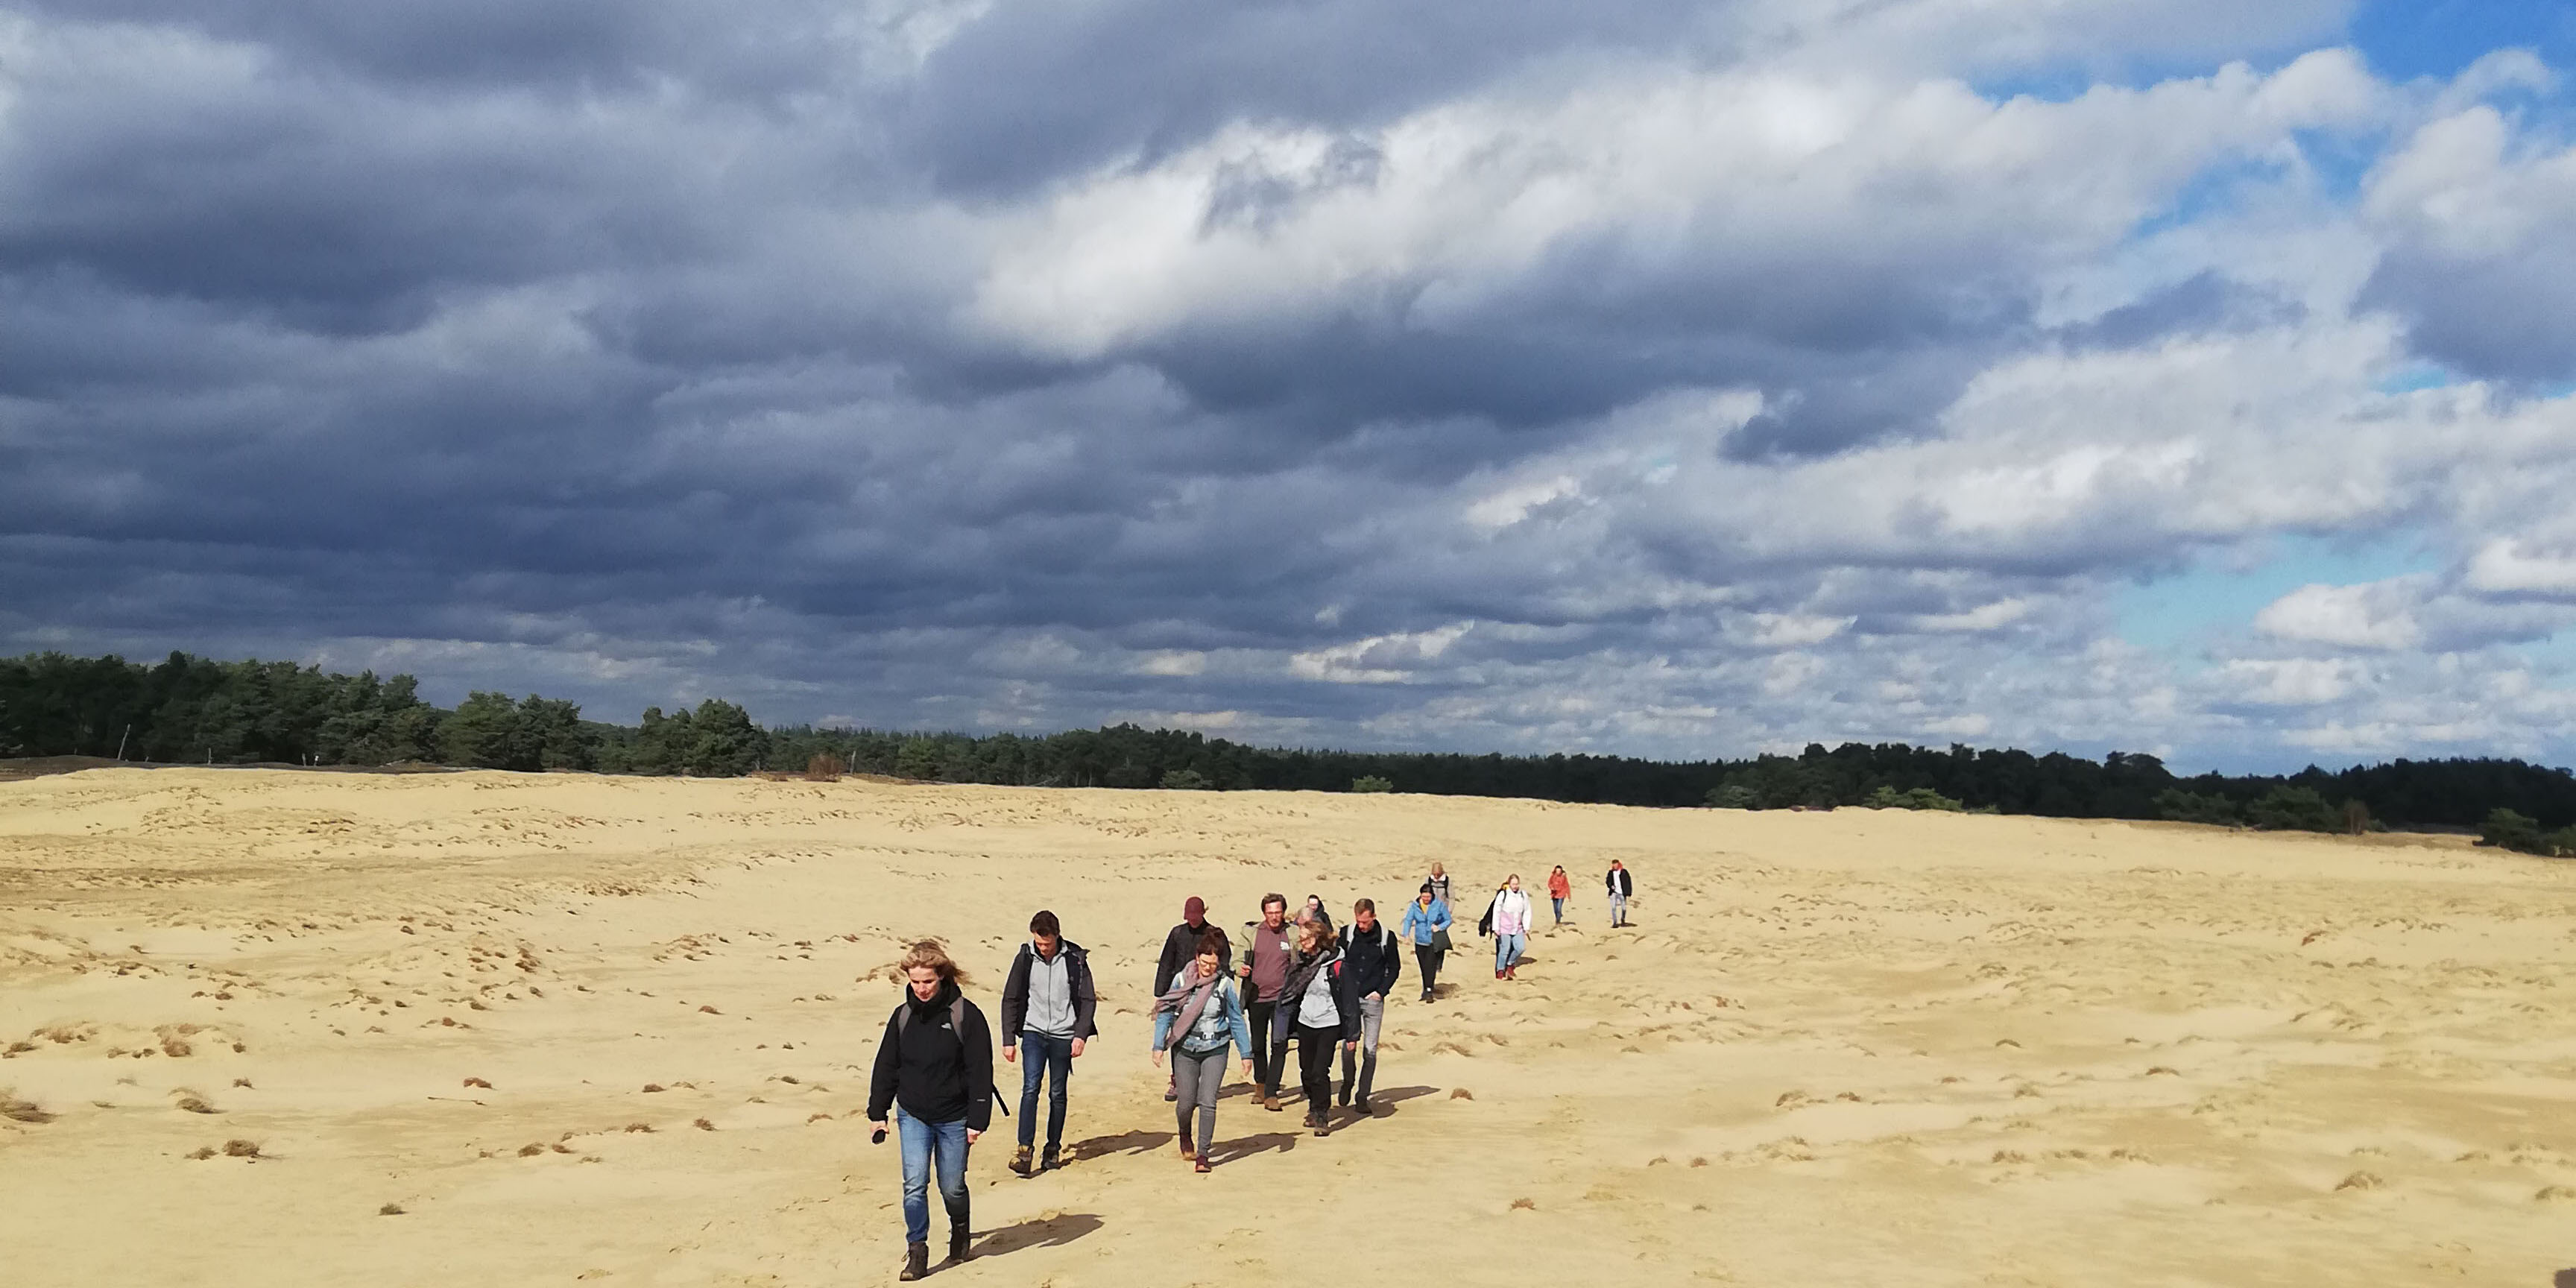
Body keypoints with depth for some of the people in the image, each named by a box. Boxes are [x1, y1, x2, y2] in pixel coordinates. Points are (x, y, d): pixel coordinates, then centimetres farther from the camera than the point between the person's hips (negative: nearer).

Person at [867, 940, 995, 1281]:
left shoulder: (965, 1015, -12)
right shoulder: (903, 1016, 0)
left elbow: (980, 1071, -11)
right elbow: (886, 1067, 9)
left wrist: (978, 1120, -13)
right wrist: (878, 1112, 10)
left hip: (954, 1119, -2)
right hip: (912, 1116, 3)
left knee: (952, 1187, 8)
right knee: (914, 1184, -8)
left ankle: (960, 1230, 37)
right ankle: (917, 1251, 3)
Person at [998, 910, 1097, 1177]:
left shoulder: (1075, 958, -5)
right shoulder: (1025, 957, -2)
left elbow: (1088, 1000, 0)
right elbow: (1010, 999, 5)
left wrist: (1081, 1035, -10)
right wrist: (1009, 1039, 2)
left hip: (1063, 1035, 0)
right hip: (1034, 1032, 0)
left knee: (1057, 1094, 7)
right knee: (1030, 1088, -14)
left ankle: (1053, 1150, 18)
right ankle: (1025, 1150, -16)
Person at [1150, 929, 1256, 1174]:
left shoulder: (1225, 984, -6)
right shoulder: (1181, 979, -5)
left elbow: (1236, 1020, 3)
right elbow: (1165, 1014, 3)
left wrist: (1246, 1053, 5)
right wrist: (1159, 1045, -4)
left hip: (1215, 1051, -1)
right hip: (1185, 1050, 1)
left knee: (1208, 1102, -11)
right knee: (1187, 1102, 4)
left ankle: (1203, 1154, -1)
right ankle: (1185, 1135, 36)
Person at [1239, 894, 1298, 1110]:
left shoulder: (1293, 934, 1)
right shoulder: (1251, 932, 2)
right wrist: (1241, 969, -22)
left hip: (1282, 997, -1)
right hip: (1257, 997, 1)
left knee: (1279, 1046, -8)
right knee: (1258, 1045, 12)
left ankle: (1271, 1093, -5)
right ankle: (1260, 1085, 31)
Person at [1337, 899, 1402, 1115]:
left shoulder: (1386, 937, -1)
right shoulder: (1346, 933, 1)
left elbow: (1394, 968, 7)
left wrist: (1381, 991, -3)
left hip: (1373, 1000, 0)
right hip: (1349, 998, 0)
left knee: (1370, 1050, -1)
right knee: (1348, 1045, -6)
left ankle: (1363, 1097, 7)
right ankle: (1347, 1082, 21)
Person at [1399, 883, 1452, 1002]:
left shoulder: (1439, 905, -5)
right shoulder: (1415, 905, -1)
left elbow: (1448, 920, 3)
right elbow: (1408, 920, -4)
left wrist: (1440, 927, -16)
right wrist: (1407, 934, -21)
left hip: (1434, 942, -3)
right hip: (1420, 942, 3)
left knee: (1430, 965, -16)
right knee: (1424, 968, 9)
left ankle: (1428, 991, -15)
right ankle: (1426, 991, 22)